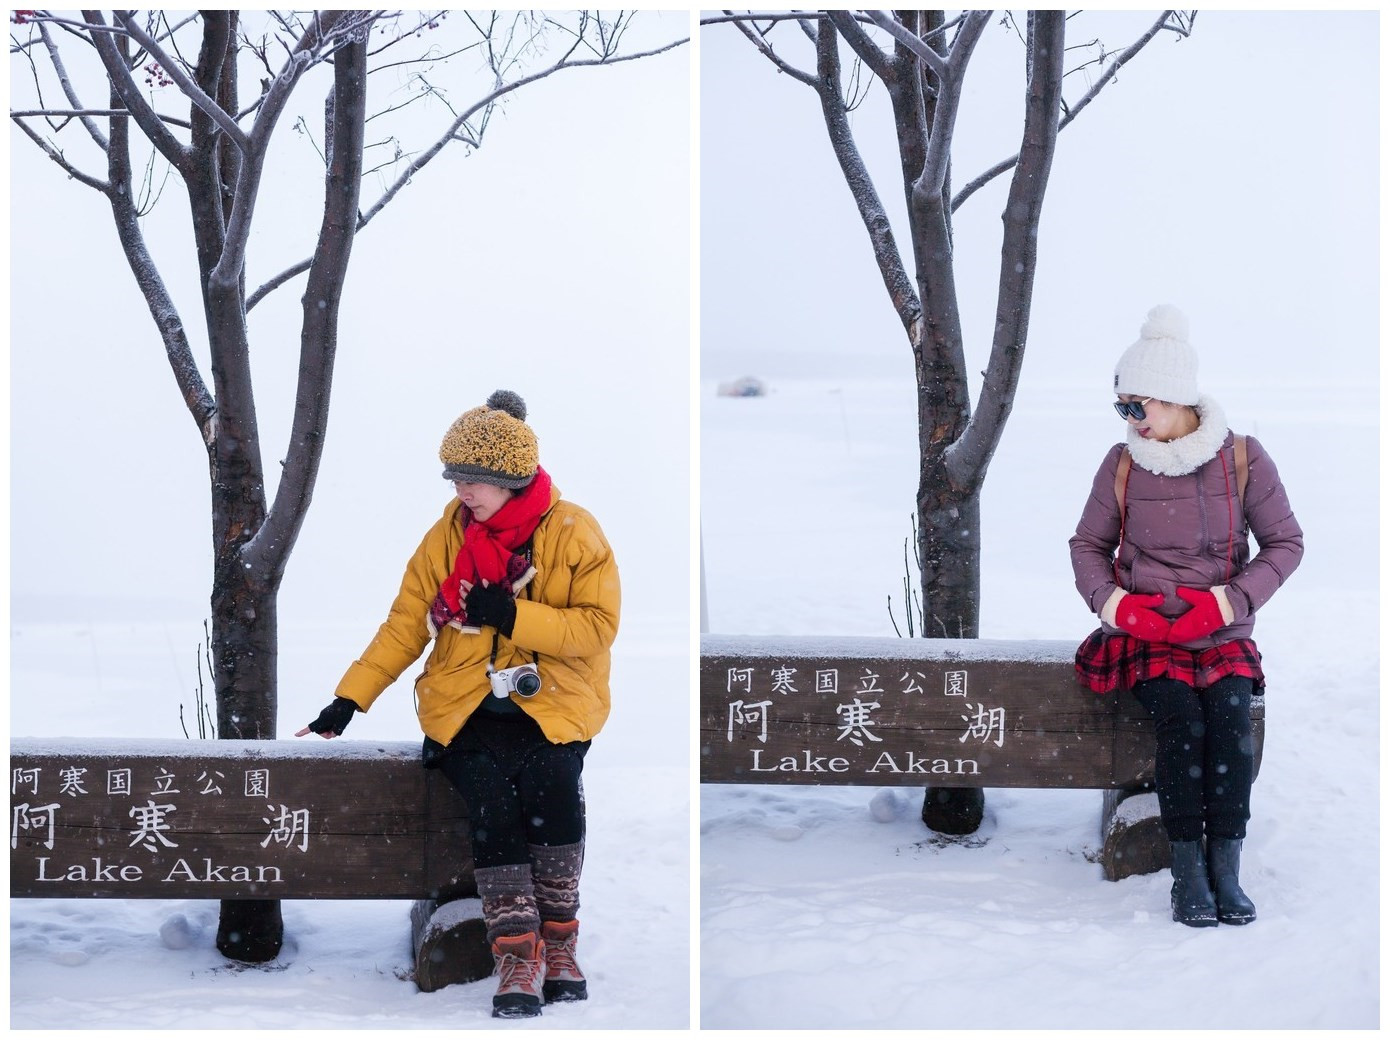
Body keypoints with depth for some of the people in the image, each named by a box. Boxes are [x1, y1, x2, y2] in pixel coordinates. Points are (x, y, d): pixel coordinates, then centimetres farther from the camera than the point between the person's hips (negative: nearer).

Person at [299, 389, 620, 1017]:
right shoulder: (449, 534, 5)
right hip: (467, 707, 2)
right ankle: (519, 957, -22)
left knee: (551, 785, -32)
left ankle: (557, 944, -14)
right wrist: (349, 699, -2)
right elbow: (406, 624, 6)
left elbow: (598, 628, -7)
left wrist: (514, 615, -19)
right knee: (489, 795, -29)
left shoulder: (573, 534, -3)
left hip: (551, 705, -1)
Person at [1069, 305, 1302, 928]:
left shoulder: (1242, 460, -2)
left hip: (1223, 636, 0)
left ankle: (1225, 870, -25)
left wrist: (1227, 602, -12)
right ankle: (1188, 874, -24)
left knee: (1230, 716, -29)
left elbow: (1285, 543, 1)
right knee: (1181, 720, -28)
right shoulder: (1123, 464, 1)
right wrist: (1114, 602, -8)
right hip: (1144, 634, 0)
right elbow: (1089, 544, 11)